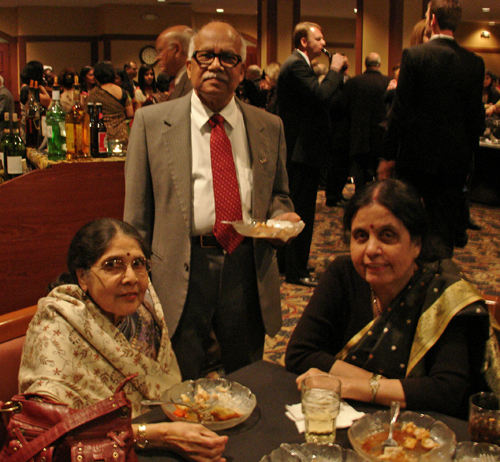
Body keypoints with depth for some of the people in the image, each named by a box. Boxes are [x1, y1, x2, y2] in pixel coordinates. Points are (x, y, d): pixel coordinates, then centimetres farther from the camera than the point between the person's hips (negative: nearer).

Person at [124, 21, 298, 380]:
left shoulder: (269, 127, 10)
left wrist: (281, 215, -3)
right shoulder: (152, 122, 3)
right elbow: (137, 212, 4)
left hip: (248, 269, 3)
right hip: (181, 273, -2)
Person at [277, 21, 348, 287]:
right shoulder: (297, 65, -16)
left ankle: (286, 262, 30)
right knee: (301, 212, -5)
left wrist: (336, 71, 7)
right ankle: (296, 272, 2)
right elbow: (322, 95, -28)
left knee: (294, 210, 18)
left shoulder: (298, 64, 19)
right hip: (302, 151, -11)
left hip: (297, 151, 11)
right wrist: (335, 70, -13)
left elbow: (316, 97, 16)